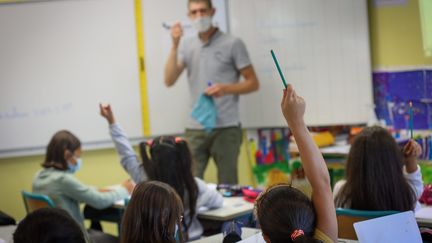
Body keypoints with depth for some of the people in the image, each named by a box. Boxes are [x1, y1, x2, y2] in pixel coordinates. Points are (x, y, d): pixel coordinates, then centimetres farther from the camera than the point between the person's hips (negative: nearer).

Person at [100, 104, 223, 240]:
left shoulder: (145, 182, -20)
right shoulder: (195, 186, -20)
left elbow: (127, 155, -9)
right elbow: (218, 201, -1)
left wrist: (111, 121, -3)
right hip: (191, 239, -1)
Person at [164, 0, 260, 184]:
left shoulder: (233, 44, 0)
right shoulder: (186, 46, 11)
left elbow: (253, 83, 1)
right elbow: (169, 81, 1)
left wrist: (226, 88, -16)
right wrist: (175, 45, -6)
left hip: (226, 128, -3)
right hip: (195, 129, 3)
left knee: (227, 185, 3)